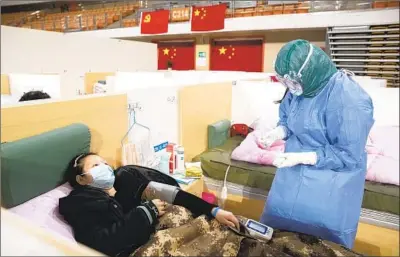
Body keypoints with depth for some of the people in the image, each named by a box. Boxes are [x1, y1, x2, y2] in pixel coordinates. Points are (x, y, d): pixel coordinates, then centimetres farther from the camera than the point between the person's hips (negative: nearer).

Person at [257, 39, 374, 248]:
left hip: (329, 188, -6)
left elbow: (349, 155, -22)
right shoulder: (301, 87, -7)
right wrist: (277, 133, -13)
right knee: (276, 228, 23)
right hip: (293, 177, 7)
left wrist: (301, 157, -28)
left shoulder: (350, 100, -27)